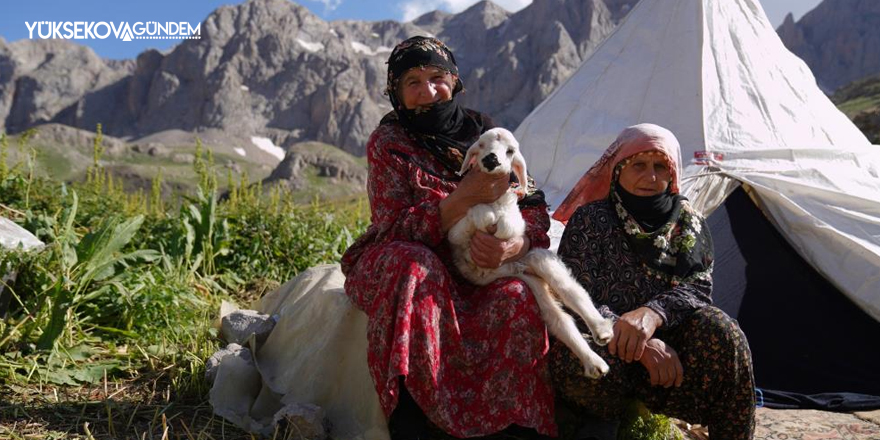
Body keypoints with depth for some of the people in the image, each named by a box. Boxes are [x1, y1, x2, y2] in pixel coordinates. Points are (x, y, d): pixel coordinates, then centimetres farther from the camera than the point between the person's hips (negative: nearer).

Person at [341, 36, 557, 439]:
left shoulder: (484, 133, 2)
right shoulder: (388, 142, -5)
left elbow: (534, 210, -2)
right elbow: (397, 232, -16)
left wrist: (513, 247, -26)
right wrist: (465, 197, -29)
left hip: (472, 272, 2)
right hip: (391, 269, -2)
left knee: (516, 299, -29)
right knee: (414, 264, -37)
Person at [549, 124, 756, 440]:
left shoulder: (688, 223, 7)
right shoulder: (590, 220, -5)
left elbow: (698, 287, -7)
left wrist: (653, 314, -31)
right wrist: (641, 345, -27)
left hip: (663, 345, 3)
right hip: (603, 344, -3)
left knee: (718, 329, -27)